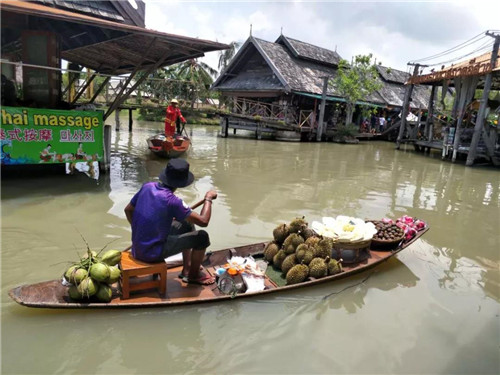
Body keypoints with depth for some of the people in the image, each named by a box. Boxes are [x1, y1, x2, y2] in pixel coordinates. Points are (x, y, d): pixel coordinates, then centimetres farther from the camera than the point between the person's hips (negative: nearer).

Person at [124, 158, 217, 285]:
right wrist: (208, 198, -7)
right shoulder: (171, 200, -26)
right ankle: (194, 275, 19)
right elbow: (203, 221, -22)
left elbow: (128, 210, 8)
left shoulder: (147, 187, -5)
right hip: (153, 253, -8)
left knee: (187, 226, 20)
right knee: (202, 237, -4)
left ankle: (186, 270, 31)